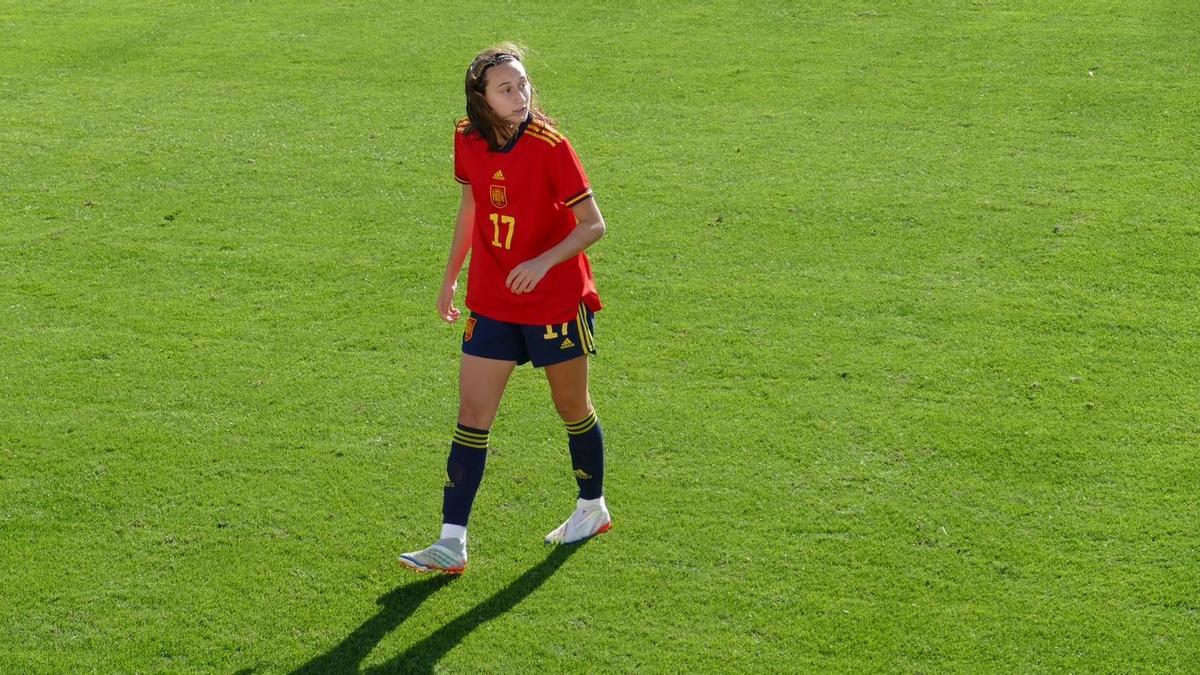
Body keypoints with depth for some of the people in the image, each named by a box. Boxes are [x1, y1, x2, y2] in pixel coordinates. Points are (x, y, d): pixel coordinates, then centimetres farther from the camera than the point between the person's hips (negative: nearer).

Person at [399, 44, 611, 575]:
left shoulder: (548, 144, -18)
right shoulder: (468, 140, -4)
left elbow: (593, 224, -16)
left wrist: (544, 261, -31)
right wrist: (450, 277, 18)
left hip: (557, 302, -4)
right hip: (491, 305, 4)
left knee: (572, 408, 13)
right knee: (472, 416, -2)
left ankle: (592, 508, 38)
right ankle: (451, 545, -2)